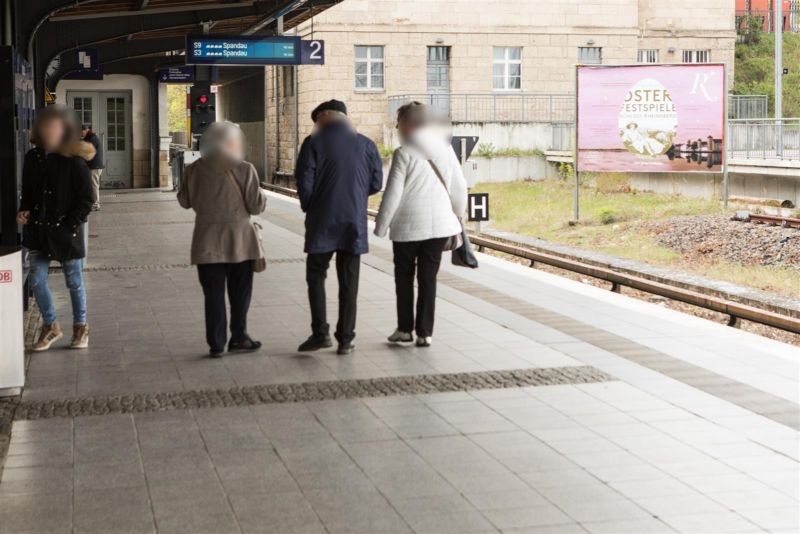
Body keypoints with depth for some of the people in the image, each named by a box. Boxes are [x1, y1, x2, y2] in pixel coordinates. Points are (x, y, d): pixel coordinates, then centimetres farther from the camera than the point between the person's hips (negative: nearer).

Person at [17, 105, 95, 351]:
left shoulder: (74, 161, -10)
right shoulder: (32, 157, 4)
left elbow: (86, 199, -8)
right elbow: (27, 192, 16)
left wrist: (71, 225, -13)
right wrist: (25, 211, -1)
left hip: (66, 231, -4)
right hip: (38, 230, 4)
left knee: (74, 282, 8)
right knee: (36, 280, 3)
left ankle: (80, 327, 24)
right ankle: (50, 326, 20)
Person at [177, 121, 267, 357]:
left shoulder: (194, 170, -2)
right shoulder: (245, 170, -10)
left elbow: (184, 201, 9)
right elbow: (256, 206, -8)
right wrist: (263, 195, 12)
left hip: (207, 242, 2)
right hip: (239, 241, -2)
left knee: (213, 294, 6)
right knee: (240, 292, 14)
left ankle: (216, 344, 7)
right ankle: (238, 337, 19)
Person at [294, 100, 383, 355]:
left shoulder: (314, 143, -4)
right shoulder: (366, 145, 5)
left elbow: (304, 182, -8)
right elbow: (376, 183, 6)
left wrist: (309, 208, 9)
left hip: (322, 222, -2)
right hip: (355, 222, 3)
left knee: (316, 276, 8)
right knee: (349, 282, 7)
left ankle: (320, 332, -2)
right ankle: (345, 339, 8)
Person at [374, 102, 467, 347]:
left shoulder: (404, 154, -12)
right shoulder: (445, 149, 2)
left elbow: (392, 194, -12)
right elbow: (459, 187, 7)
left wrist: (381, 226, -3)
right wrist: (457, 214, 22)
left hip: (408, 225, -4)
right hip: (439, 224, 4)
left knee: (404, 276, 13)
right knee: (428, 277, 8)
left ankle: (405, 328, 18)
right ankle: (425, 332, 8)